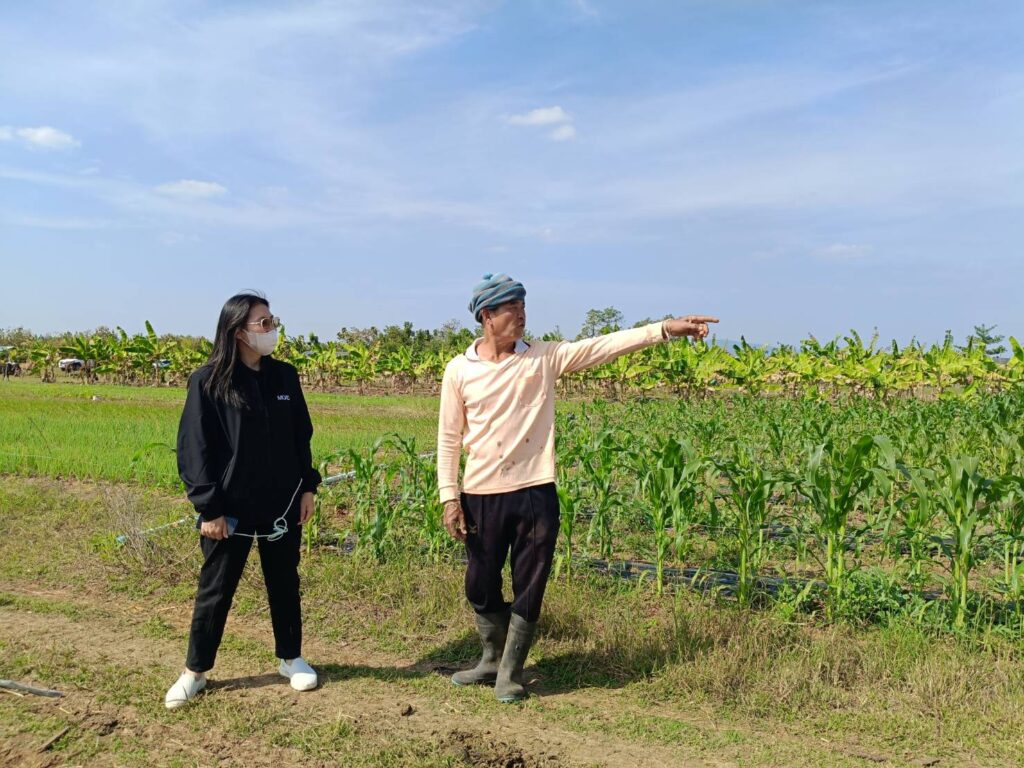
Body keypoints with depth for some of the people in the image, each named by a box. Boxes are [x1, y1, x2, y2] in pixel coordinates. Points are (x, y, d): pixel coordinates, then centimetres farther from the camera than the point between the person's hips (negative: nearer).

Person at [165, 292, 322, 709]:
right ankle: (195, 670, 26)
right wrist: (209, 508, -13)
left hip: (282, 503, 4)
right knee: (215, 589, 9)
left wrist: (307, 487, 5)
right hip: (230, 506, -4)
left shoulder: (284, 376, 3)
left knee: (284, 583, 15)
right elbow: (194, 447, -10)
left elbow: (301, 436, 11)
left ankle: (291, 658, 32)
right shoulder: (209, 381, -10)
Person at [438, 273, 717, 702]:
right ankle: (492, 660, 37)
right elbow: (448, 440, 3)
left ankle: (510, 673, 25)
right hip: (481, 496, 0)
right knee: (480, 586, 13)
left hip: (535, 493, 0)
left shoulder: (544, 358, 0)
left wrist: (667, 329, -16)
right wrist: (449, 498, -2)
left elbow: (604, 346, -8)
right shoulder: (459, 371, 0)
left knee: (529, 589, 7)